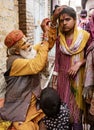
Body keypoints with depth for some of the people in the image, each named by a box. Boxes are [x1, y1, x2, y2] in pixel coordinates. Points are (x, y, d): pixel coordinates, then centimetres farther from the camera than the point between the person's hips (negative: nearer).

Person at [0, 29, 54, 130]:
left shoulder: (27, 52, 2)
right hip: (19, 108, -7)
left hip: (33, 102, 8)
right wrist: (44, 46, -25)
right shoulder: (14, 61, -23)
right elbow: (36, 66, -38)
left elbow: (48, 44, 5)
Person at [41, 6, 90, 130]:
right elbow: (57, 60, 6)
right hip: (62, 78, 3)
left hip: (78, 78, -2)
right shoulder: (59, 38, 4)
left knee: (76, 108, 4)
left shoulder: (85, 36, -6)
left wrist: (78, 64, -17)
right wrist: (54, 82, 5)